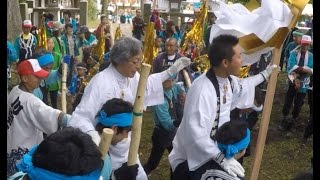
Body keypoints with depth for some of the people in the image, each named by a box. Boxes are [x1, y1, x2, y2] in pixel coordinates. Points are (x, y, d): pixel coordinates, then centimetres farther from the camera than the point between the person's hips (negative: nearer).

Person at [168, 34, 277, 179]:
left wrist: (265, 74, 26)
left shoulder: (228, 80, -4)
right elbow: (196, 134, -36)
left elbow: (241, 85, 22)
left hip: (215, 150, 9)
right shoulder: (202, 90, -32)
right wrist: (221, 158, -39)